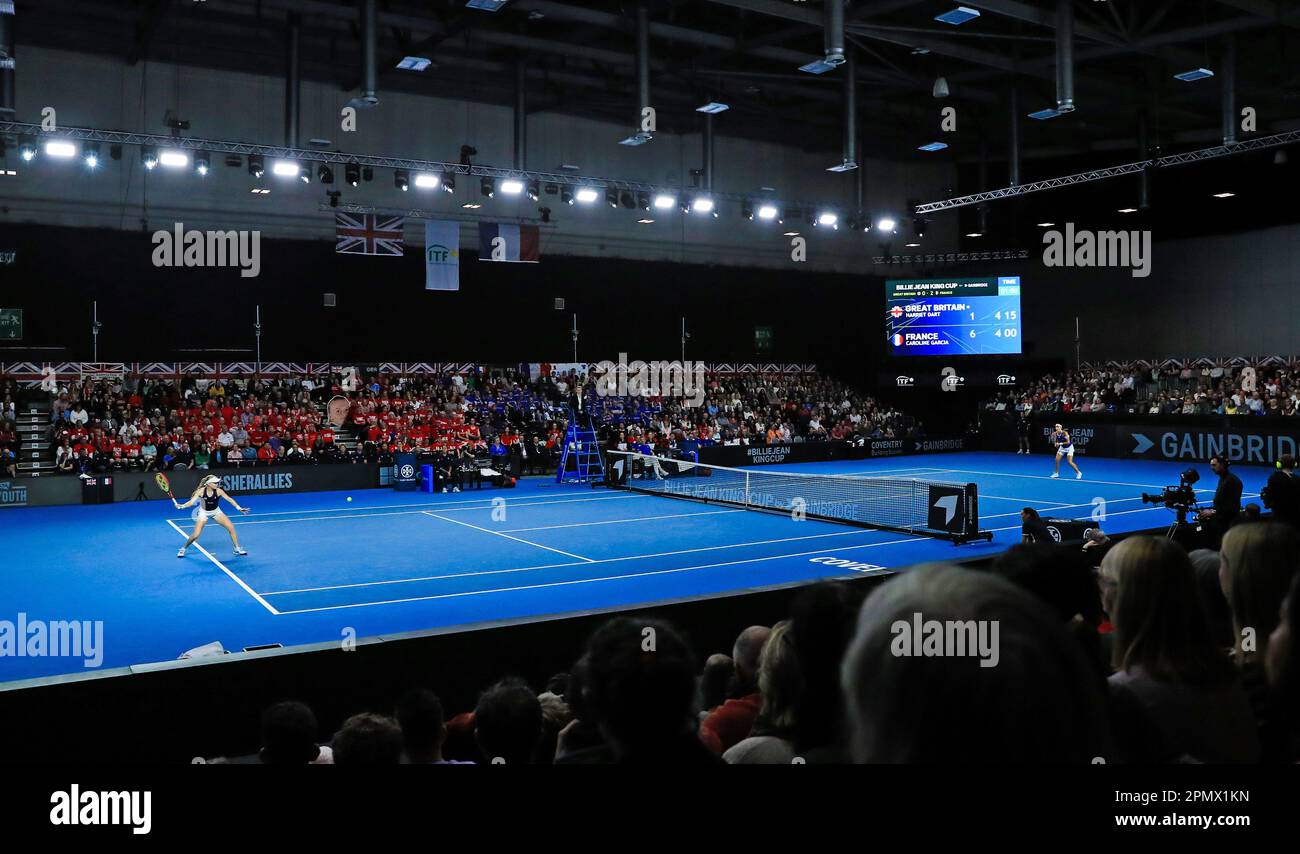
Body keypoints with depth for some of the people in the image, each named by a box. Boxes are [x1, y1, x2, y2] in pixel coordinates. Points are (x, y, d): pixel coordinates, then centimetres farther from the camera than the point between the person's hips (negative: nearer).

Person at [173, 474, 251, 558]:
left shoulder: (218, 491, -20)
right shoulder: (201, 491, -23)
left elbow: (229, 499, -23)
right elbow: (192, 501, -28)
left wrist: (239, 508, -34)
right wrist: (181, 506, -46)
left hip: (216, 512, 2)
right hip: (204, 513, -2)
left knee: (231, 528, -10)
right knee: (195, 535, -12)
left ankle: (237, 548, 6)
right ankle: (183, 549, 16)